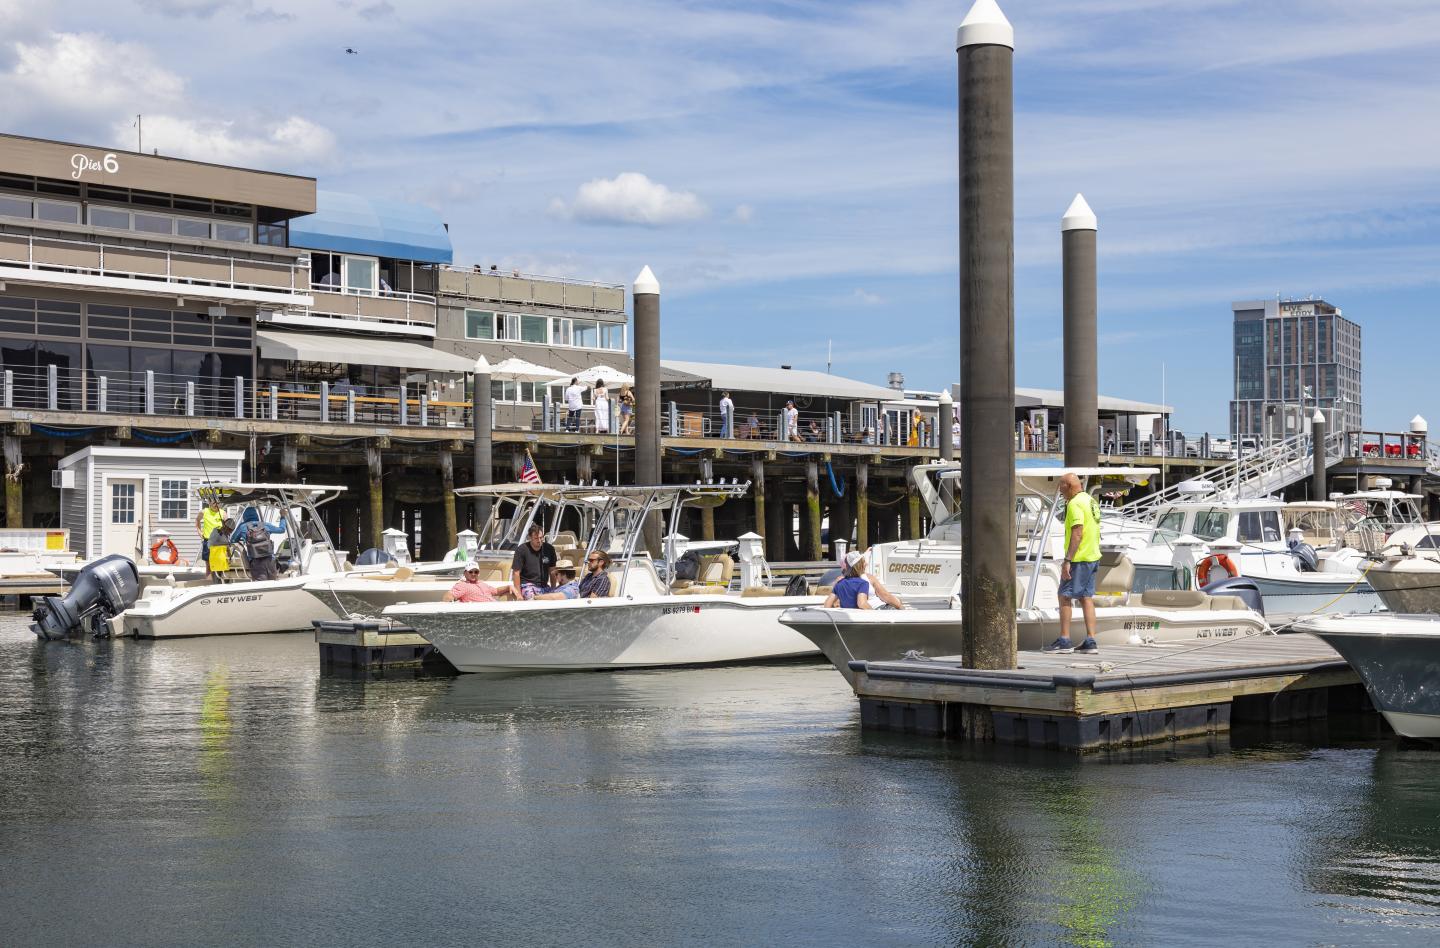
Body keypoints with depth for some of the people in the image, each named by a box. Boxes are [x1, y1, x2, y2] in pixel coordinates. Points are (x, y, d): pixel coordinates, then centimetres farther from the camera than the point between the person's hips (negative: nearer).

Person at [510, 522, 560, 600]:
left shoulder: (549, 549, 5)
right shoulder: (522, 550, -7)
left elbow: (552, 571, 12)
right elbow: (516, 573, -7)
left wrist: (553, 590, 7)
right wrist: (519, 595, -10)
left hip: (544, 585, 5)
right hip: (527, 584, -5)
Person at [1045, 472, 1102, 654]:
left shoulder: (1075, 504, -15)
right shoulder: (1091, 501, 16)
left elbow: (1077, 534, -22)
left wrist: (1067, 560, -23)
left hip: (1079, 559, -9)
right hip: (1093, 557, 9)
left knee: (1065, 596, -4)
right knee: (1086, 598, 9)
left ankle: (1064, 641, -5)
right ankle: (1090, 641, 6)